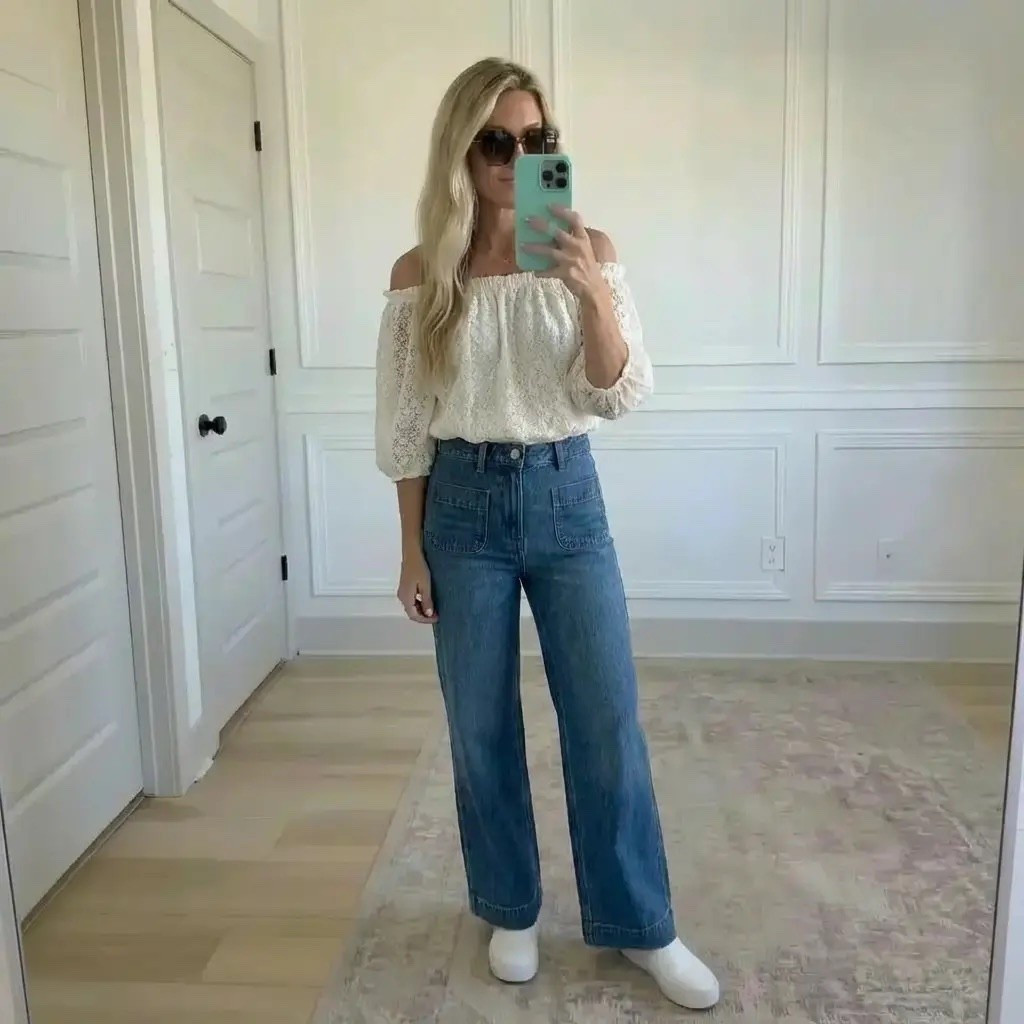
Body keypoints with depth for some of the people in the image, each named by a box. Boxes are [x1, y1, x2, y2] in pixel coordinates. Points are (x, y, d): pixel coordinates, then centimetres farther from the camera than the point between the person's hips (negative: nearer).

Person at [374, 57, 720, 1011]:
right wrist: (413, 550, 0)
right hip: (464, 504, 0)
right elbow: (405, 427, 1)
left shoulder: (586, 251, 0)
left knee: (608, 722, 6)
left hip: (566, 494, 0)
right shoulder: (421, 272, -1)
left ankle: (641, 925, 26)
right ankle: (509, 910, 33)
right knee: (481, 727, 10)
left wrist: (593, 292, -23)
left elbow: (619, 396, -6)